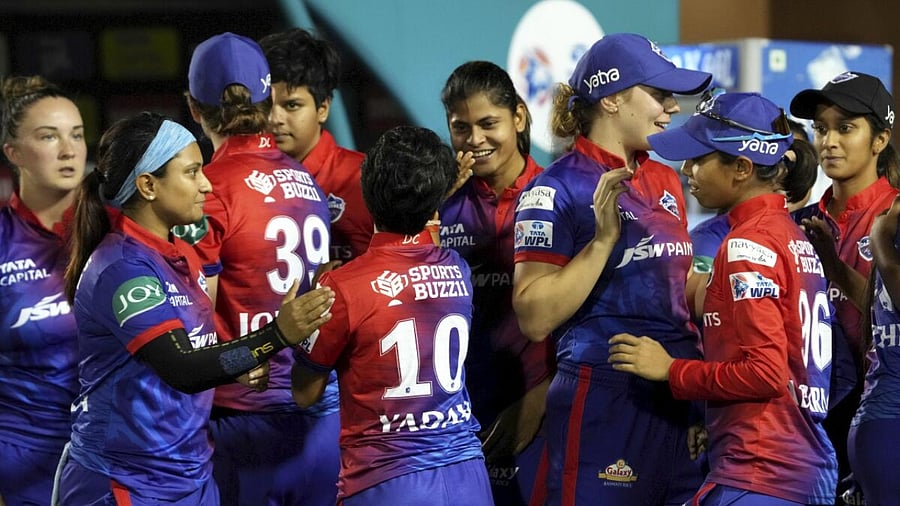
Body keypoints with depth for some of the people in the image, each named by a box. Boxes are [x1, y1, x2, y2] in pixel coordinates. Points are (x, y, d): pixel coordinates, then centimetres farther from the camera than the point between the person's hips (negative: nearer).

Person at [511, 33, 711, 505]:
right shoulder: (557, 188, -8)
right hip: (604, 400, -7)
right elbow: (535, 317, -16)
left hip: (680, 398, 7)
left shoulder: (666, 181, 13)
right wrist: (603, 237, -21)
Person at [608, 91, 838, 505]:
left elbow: (766, 372, -17)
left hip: (757, 473, -9)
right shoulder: (796, 238, 14)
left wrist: (671, 370, -8)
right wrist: (707, 419, 15)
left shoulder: (748, 244, -12)